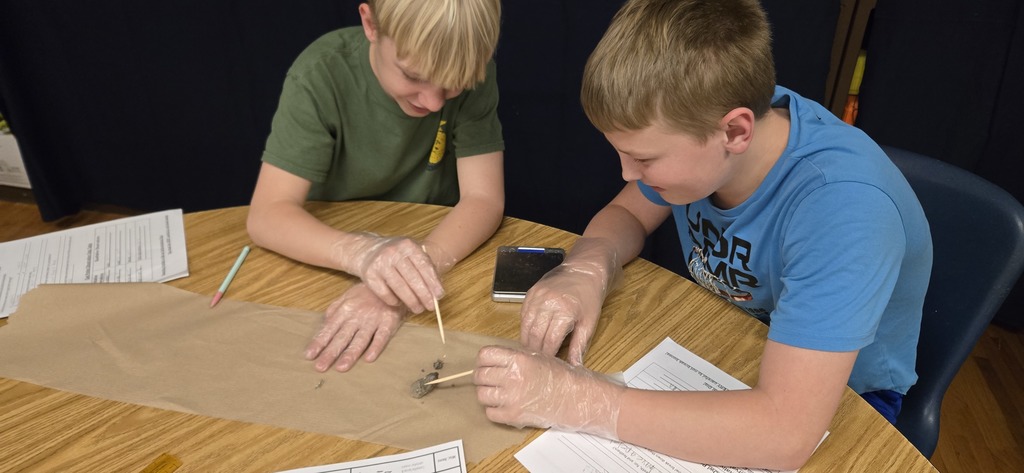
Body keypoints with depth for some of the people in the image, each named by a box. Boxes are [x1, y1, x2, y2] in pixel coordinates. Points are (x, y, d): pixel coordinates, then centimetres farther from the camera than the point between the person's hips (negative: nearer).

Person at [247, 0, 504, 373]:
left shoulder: (471, 74, -17)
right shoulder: (321, 75, -21)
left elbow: (484, 199, -21)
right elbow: (266, 215, -24)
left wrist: (403, 279, -38)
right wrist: (361, 253, -43)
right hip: (332, 264, 0)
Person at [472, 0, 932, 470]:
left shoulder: (842, 207, -35)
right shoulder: (694, 124, -19)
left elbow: (787, 432, -41)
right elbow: (625, 214, -1)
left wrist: (580, 400, -40)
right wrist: (588, 269, -23)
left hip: (837, 398, -4)